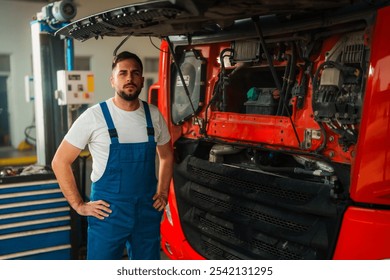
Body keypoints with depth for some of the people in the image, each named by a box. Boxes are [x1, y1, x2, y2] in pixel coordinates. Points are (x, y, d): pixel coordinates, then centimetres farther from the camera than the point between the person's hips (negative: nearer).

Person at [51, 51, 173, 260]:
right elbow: (60, 162, -6)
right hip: (108, 214, -4)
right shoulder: (94, 116, -11)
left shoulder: (153, 115, 2)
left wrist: (162, 192, 9)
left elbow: (166, 156, 17)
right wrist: (79, 205, -7)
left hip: (148, 212, 4)